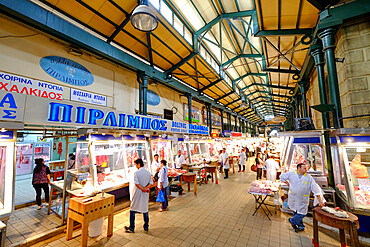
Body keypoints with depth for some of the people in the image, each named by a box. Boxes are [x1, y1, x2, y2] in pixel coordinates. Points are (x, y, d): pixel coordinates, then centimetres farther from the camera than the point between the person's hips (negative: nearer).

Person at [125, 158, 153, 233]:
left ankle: (132, 228, 22)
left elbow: (136, 183, -20)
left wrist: (143, 189, -12)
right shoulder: (148, 172, 0)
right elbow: (151, 183, 0)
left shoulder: (136, 173, -16)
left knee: (132, 210, 13)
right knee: (145, 210, 15)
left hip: (137, 193, -4)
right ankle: (146, 227, 25)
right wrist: (146, 188, -9)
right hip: (145, 194, 5)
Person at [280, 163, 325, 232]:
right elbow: (282, 176, 6)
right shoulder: (291, 174, -9)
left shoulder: (309, 178, -12)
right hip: (293, 197, 1)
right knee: (295, 212, 14)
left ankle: (292, 221, 30)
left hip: (303, 199, -1)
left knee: (302, 213, 4)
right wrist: (288, 184, 5)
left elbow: (316, 189, -12)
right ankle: (300, 226, 36)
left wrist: (320, 201, -15)